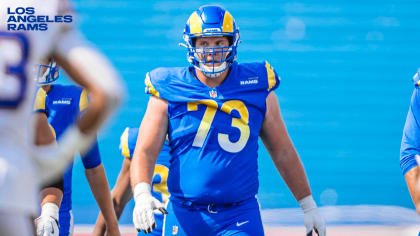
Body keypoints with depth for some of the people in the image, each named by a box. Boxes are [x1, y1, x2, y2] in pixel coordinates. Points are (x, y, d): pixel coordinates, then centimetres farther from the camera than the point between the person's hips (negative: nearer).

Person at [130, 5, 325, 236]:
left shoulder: (257, 90, 4)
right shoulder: (169, 93, 0)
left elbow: (283, 153, 13)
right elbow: (144, 152, -6)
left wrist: (308, 206, 15)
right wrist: (142, 195, -24)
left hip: (240, 217, 0)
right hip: (184, 216, 0)